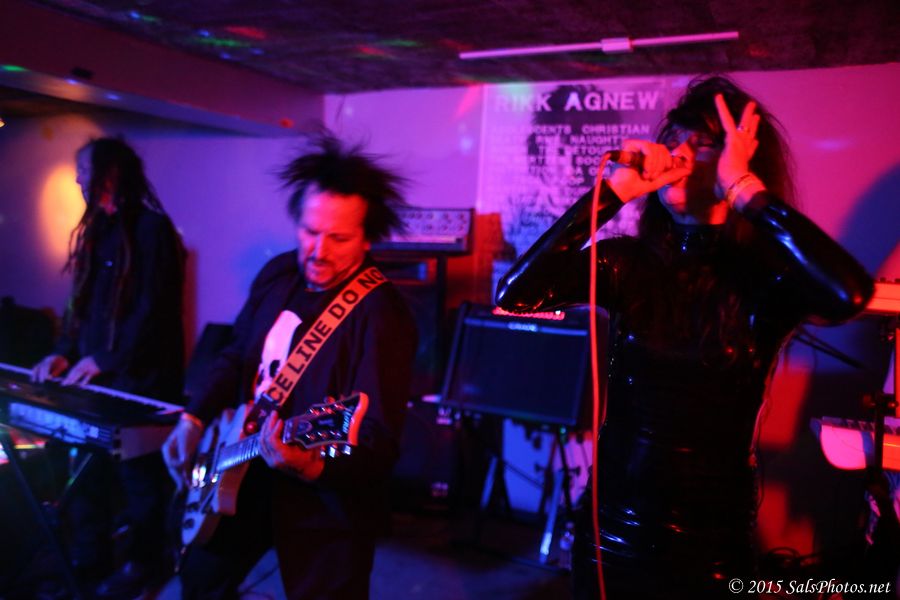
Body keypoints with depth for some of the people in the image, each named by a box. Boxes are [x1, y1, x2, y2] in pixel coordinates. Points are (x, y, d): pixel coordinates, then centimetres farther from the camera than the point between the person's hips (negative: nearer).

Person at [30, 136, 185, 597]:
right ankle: (88, 557, 30)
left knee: (137, 474, 4)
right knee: (88, 470, 13)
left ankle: (143, 562, 21)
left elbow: (153, 310, -17)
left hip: (137, 379, -8)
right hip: (94, 376, 8)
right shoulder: (98, 228, 15)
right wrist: (66, 352, 5)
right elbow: (84, 302, 18)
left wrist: (104, 360, -16)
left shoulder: (151, 228, -12)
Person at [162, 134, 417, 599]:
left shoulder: (382, 317, -27)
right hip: (248, 479, 8)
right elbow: (237, 357, 12)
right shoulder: (278, 274, -3)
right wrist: (194, 419, 2)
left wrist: (310, 467, -46)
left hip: (327, 510, -7)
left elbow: (379, 447, -30)